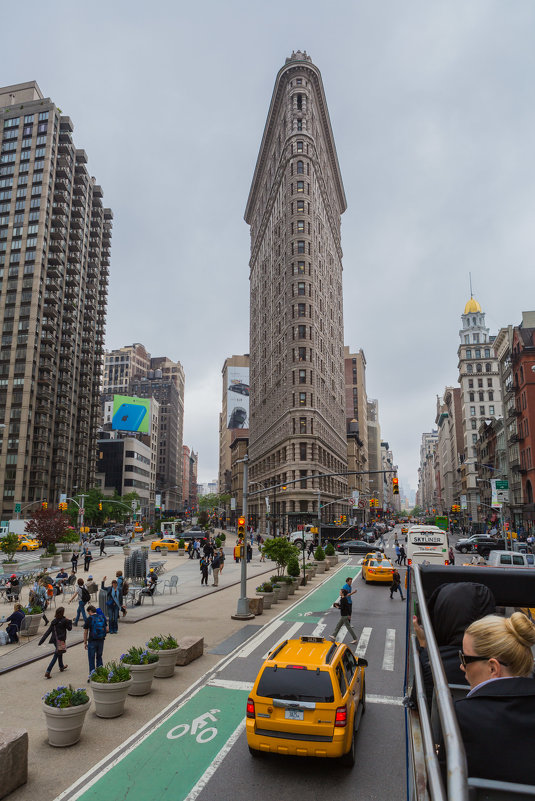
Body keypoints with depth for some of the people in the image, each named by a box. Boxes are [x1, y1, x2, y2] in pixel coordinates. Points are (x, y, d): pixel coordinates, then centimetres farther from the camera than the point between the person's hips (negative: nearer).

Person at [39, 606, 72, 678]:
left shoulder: (54, 621, 1)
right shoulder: (64, 620, -15)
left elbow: (48, 632, 0)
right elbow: (69, 628, -2)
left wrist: (41, 641, 3)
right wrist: (69, 621, 12)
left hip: (54, 640, 7)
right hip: (61, 640, -7)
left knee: (60, 653, 26)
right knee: (56, 656, -3)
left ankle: (61, 667, 45)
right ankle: (48, 672, -11)